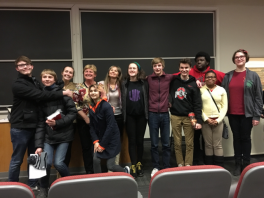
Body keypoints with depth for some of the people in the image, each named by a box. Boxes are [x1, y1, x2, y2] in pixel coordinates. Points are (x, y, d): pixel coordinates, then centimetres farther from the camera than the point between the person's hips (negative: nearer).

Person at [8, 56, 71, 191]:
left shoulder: (35, 82, 13)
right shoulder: (18, 85, -12)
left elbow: (41, 99, 6)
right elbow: (40, 95, -22)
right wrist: (63, 93, -19)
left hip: (33, 126, 7)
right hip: (20, 127, -7)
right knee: (17, 160, 5)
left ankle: (32, 185, 27)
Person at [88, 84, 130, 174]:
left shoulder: (106, 106, -19)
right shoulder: (91, 108, 2)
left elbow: (110, 126, -20)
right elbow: (92, 126, 4)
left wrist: (102, 145, -16)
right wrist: (95, 141, -9)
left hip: (111, 138, -6)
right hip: (99, 138, 6)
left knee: (110, 166, -2)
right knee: (96, 160, -8)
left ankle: (126, 170, 29)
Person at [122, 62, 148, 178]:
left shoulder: (144, 83, 4)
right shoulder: (124, 84, 4)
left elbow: (147, 98, 5)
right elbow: (123, 100, 4)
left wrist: (147, 112, -2)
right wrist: (124, 115, -2)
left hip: (141, 116, 0)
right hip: (130, 116, 0)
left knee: (140, 140, 8)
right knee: (132, 141, 2)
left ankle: (139, 164, 22)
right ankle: (133, 166, 8)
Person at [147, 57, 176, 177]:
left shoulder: (169, 78, 3)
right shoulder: (148, 79, 1)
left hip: (165, 114, 1)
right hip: (153, 114, 0)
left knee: (166, 144, 9)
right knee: (154, 144, 8)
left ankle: (167, 167, 22)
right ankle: (155, 167, 20)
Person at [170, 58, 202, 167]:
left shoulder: (193, 84, 0)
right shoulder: (173, 81, 5)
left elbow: (197, 104, -4)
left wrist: (199, 120, -9)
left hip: (189, 117, -1)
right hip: (175, 116, 2)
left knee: (189, 143, 4)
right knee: (177, 143, 7)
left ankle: (188, 165, 16)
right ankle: (180, 165, 18)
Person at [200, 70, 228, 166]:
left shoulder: (221, 90, 5)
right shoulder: (201, 90, 3)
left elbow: (224, 107, 2)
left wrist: (218, 120, -7)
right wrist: (206, 119, -9)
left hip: (218, 121, 0)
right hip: (205, 121, 0)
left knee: (218, 145, 3)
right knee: (208, 145, 6)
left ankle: (220, 167, 13)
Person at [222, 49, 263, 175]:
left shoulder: (253, 76, -1)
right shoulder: (228, 76, 6)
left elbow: (258, 97, -4)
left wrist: (257, 115, -9)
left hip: (247, 114, -2)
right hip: (232, 114, 3)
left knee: (245, 138, 8)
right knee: (236, 138, 11)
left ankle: (246, 165, 21)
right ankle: (238, 165, 22)